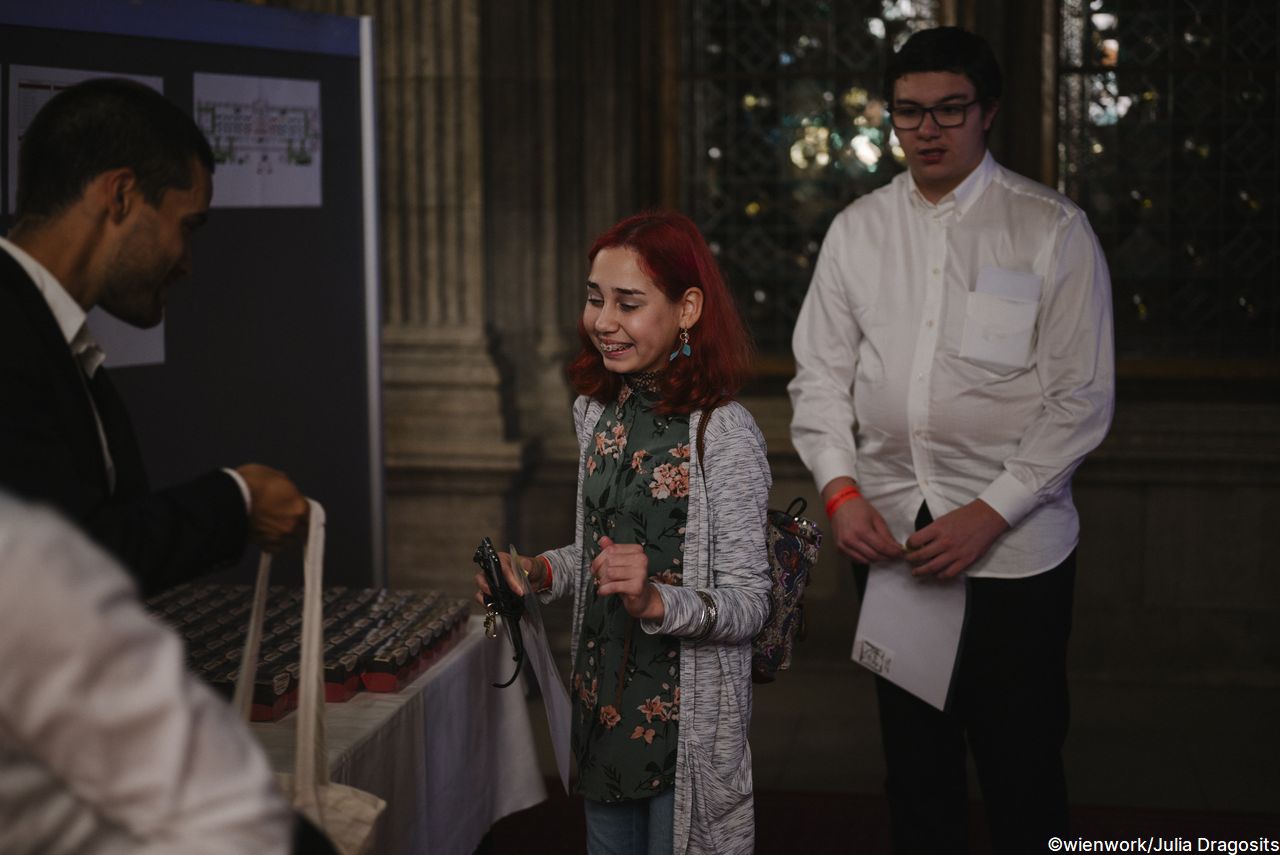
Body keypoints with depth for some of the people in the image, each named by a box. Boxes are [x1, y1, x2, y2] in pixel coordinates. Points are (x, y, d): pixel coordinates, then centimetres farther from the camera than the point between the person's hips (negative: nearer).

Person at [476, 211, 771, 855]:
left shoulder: (723, 432, -17)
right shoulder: (598, 412, 4)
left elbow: (748, 602, -17)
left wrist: (656, 601, -33)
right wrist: (542, 573, 0)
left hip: (687, 722, -6)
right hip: (603, 705, 7)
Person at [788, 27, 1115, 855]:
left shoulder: (1053, 230, -5)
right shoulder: (857, 229, 7)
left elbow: (1082, 398, -8)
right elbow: (821, 373, 8)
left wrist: (988, 514, -15)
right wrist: (840, 490, -7)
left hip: (1013, 541, -4)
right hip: (888, 533, 4)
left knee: (1022, 762, 3)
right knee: (913, 755, 16)